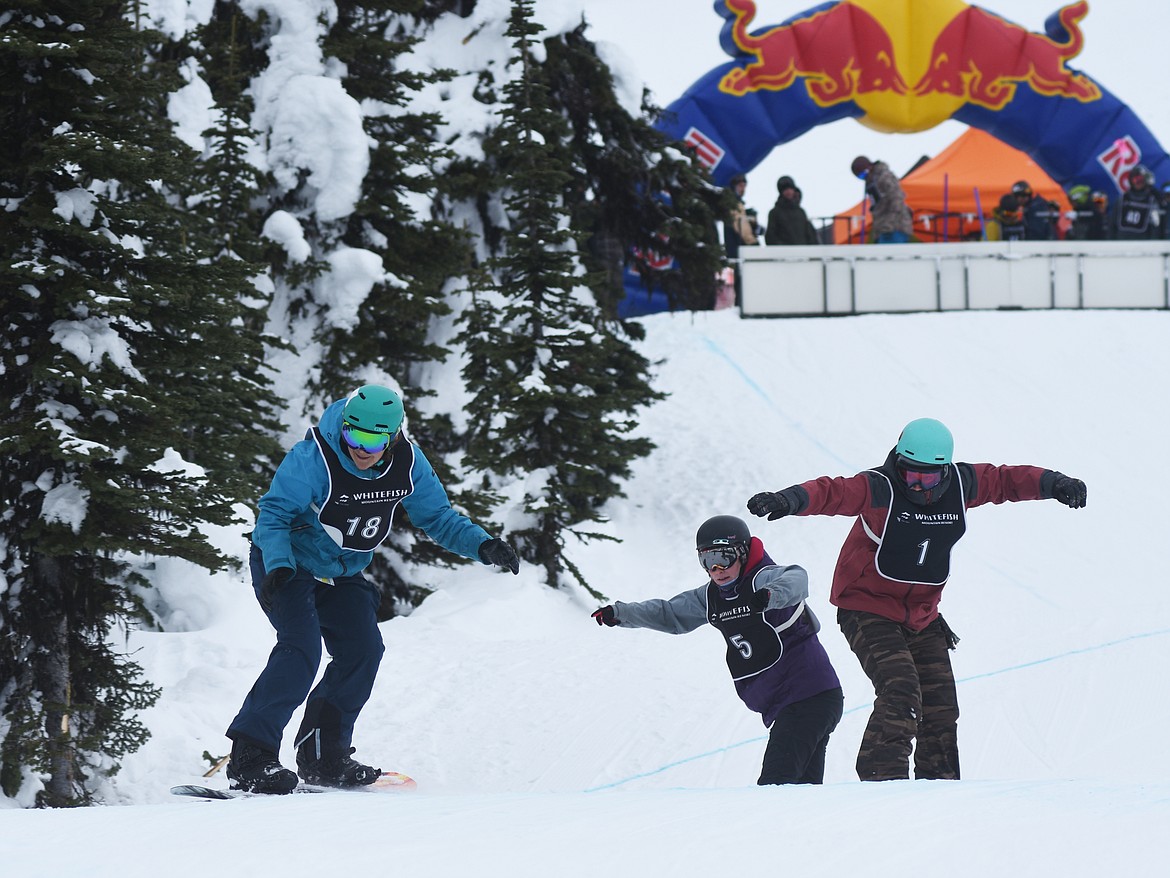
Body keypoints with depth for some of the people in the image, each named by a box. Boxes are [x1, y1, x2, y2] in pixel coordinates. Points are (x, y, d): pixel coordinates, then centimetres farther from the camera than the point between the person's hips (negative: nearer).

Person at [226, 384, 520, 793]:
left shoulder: (407, 464, -13)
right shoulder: (314, 458, -28)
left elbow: (438, 517, -1)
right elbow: (273, 514, -26)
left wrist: (483, 546, -17)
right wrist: (278, 567, -42)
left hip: (341, 575, 6)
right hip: (289, 566, -6)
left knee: (362, 651, -7)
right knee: (301, 648, -23)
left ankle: (322, 756, 6)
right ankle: (250, 758, -24)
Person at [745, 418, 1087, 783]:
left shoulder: (961, 485, -4)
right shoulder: (880, 489, -21)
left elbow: (1007, 480, 10)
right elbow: (831, 493, -35)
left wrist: (1053, 484, -2)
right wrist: (790, 500, -53)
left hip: (922, 617, 6)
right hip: (868, 612, -6)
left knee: (941, 708, 8)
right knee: (901, 695, -24)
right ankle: (881, 778, -22)